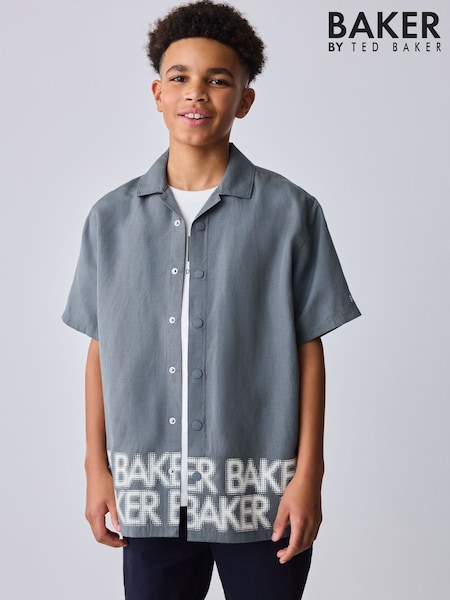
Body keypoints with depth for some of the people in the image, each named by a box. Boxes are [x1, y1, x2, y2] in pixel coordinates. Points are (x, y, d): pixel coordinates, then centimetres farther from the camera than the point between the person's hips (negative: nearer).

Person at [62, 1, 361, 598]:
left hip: (261, 500, -1)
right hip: (149, 498, 2)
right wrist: (97, 468, 6)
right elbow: (100, 348, 7)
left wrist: (308, 475, -4)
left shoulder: (291, 212, -2)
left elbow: (309, 347, -1)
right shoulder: (112, 217, 5)